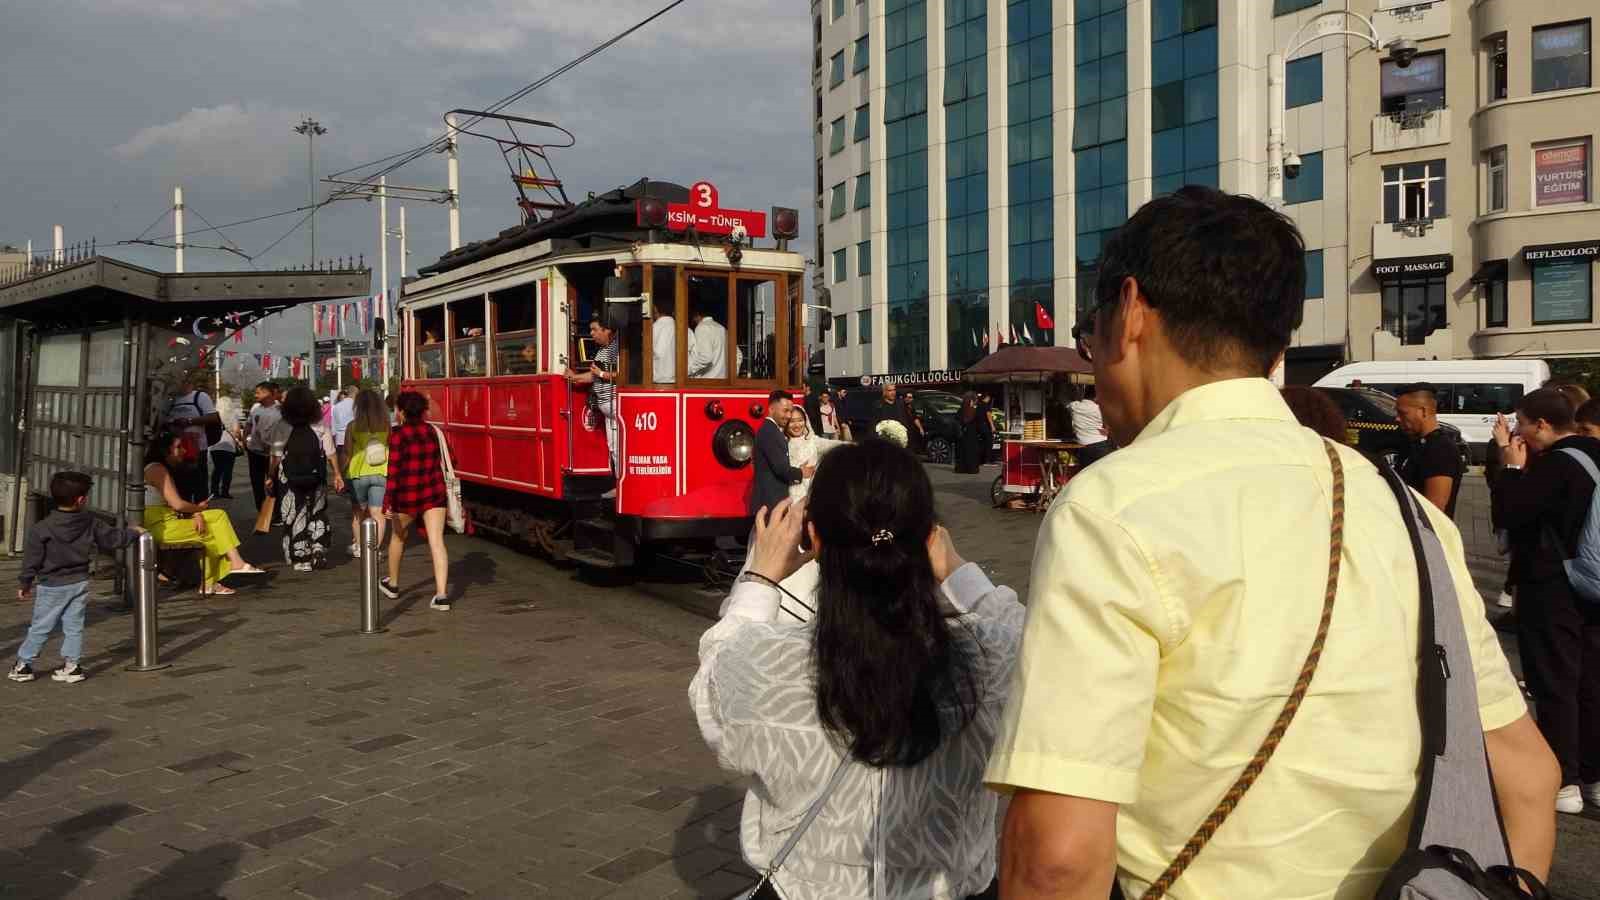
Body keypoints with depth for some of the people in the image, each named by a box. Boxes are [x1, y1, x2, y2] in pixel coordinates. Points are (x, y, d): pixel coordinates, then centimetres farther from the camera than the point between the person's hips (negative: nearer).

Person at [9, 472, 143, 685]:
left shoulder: (41, 528, -13)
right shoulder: (91, 522, -7)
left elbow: (32, 560, -7)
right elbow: (111, 538, 5)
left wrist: (24, 583, 5)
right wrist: (133, 532, 22)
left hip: (52, 587, -2)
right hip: (80, 583, 2)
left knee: (40, 627, 7)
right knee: (74, 626, 9)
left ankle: (23, 665, 15)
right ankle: (71, 665, 11)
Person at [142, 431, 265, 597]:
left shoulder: (165, 469, 19)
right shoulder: (157, 469, -12)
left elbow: (178, 504, 12)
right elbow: (177, 504, -19)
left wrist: (195, 514, -7)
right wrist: (198, 508, -1)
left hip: (170, 520, 9)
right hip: (160, 526, -9)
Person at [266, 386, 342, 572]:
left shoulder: (282, 428, -9)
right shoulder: (321, 427, -4)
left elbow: (276, 457, -9)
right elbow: (331, 454, -2)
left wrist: (270, 477, 1)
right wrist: (337, 475, 5)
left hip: (289, 480, -2)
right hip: (316, 479, 2)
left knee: (294, 518, 8)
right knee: (317, 515, 18)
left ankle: (301, 558, 10)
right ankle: (318, 550, 6)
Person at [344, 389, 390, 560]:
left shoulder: (353, 426, -6)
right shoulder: (387, 426, -3)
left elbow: (347, 452, -4)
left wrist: (342, 472, 5)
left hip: (358, 473, 0)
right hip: (381, 473, 0)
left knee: (358, 511, 19)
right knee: (377, 513, 1)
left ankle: (358, 546, 28)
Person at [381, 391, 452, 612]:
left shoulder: (398, 435, -10)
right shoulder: (434, 431, 4)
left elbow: (393, 470, -15)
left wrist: (388, 503, -13)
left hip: (407, 495, -3)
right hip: (434, 493, 3)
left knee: (398, 536, 22)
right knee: (437, 542, -3)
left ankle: (393, 584, 40)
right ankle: (442, 595, -12)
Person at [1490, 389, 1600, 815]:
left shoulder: (1555, 464, -20)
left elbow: (1507, 512, -20)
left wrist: (1512, 464, -10)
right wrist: (1522, 465, 7)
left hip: (1550, 590, -9)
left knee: (1554, 687, -1)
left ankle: (1563, 783, 3)